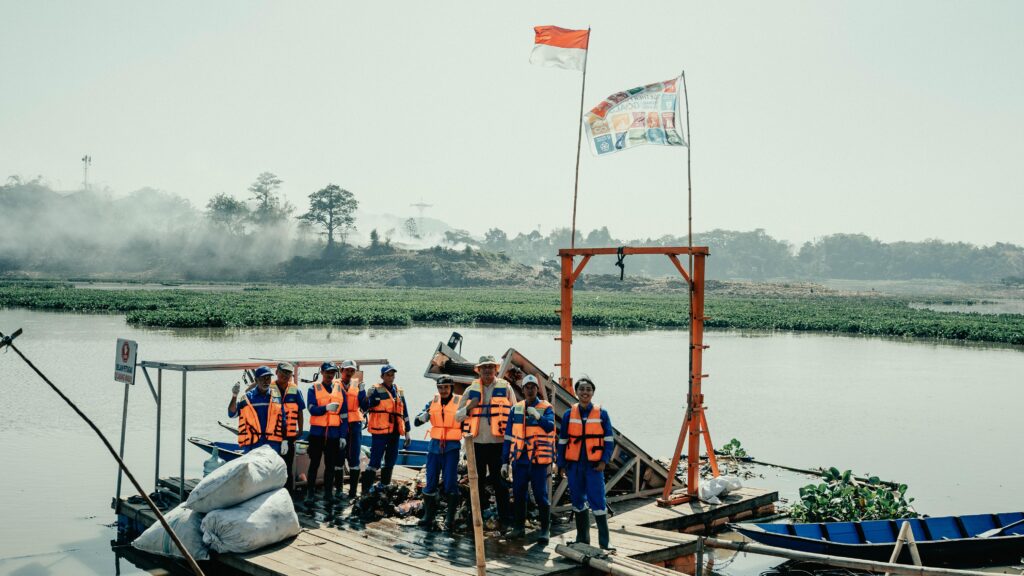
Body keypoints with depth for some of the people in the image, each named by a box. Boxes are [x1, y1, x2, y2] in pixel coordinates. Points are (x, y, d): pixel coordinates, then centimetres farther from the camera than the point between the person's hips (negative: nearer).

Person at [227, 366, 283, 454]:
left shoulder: (277, 396, 4)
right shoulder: (248, 397, 0)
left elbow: (282, 420, 9)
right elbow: (232, 414, -5)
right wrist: (234, 396, -19)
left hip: (273, 444, 1)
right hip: (252, 443, -1)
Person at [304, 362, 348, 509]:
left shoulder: (339, 389, 8)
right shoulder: (314, 388, 1)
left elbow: (344, 415, 8)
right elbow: (312, 409, -12)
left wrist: (343, 435, 3)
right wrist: (326, 408, -31)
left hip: (334, 433, 2)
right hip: (317, 432, -2)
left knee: (330, 465, 6)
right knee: (314, 464, 4)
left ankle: (328, 495, 13)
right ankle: (310, 494, 10)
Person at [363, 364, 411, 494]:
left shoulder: (399, 392, 15)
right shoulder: (377, 390, -3)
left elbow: (404, 413, 20)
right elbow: (366, 406, -15)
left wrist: (407, 432, 19)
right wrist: (367, 396, -35)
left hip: (395, 431, 7)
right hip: (380, 431, -6)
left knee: (391, 459, 13)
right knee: (375, 459, -9)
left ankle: (385, 485, 26)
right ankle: (366, 487, -5)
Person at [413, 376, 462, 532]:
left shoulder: (459, 402, -2)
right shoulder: (433, 402, 6)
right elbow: (417, 422, 3)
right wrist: (426, 414, -17)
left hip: (452, 447, -3)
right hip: (435, 445, 3)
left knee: (450, 484, -4)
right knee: (431, 483, 5)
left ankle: (450, 519, 5)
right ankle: (428, 516, 15)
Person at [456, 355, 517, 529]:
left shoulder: (506, 388, 2)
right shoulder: (471, 390, 8)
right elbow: (458, 416, 9)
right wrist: (469, 408, -12)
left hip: (498, 443, -2)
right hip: (477, 443, 2)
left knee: (499, 482, 1)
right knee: (477, 481, 10)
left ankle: (505, 518, 10)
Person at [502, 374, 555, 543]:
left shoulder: (546, 408, 0)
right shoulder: (516, 409, 10)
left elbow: (550, 426, -19)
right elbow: (508, 436, 11)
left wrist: (537, 416, -35)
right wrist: (505, 461, 8)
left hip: (539, 460, -3)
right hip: (519, 459, 4)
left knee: (541, 495, -1)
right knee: (518, 494, 8)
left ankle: (545, 530, 8)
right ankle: (518, 527, 21)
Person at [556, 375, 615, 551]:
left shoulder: (601, 413, 1)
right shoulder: (569, 414, 6)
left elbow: (609, 439, 4)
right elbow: (562, 441, 10)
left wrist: (604, 461, -6)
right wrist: (561, 464, 5)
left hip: (594, 465, -3)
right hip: (574, 464, 3)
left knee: (597, 501, -6)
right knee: (577, 501, 9)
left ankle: (604, 542, 1)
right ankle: (582, 539, 22)